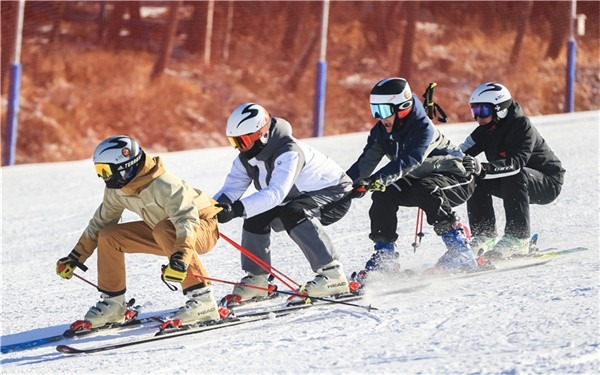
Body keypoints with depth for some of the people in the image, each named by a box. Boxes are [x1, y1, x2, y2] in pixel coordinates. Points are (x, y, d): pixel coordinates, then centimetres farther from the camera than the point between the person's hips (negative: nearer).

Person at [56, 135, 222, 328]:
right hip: (162, 235, 8)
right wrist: (75, 258, 8)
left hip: (202, 228, -8)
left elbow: (187, 221, -43)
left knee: (163, 230, -39)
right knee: (108, 236, -3)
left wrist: (180, 259, -57)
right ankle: (112, 302, 8)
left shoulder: (164, 186, -32)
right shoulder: (116, 190, -7)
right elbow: (100, 222, 8)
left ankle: (202, 299, -39)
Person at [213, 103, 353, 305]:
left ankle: (332, 275, -33)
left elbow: (276, 194, -45)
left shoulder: (289, 152, -33)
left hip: (334, 194, -8)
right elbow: (230, 191, -10)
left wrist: (237, 209, -55)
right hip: (299, 199, 8)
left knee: (293, 213, -34)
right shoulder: (246, 158, -7)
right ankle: (256, 279, 5)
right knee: (255, 218, -8)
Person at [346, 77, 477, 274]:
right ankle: (384, 255, -4)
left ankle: (460, 251, -31)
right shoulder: (381, 132, -7)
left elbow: (408, 161, -44)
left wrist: (378, 179, -57)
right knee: (383, 195, -14)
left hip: (455, 181, -7)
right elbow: (366, 162, -13)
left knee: (426, 191, -36)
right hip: (417, 181, 7)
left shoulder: (424, 128, -29)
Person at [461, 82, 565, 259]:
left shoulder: (522, 126, -25)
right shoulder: (486, 130, -3)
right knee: (475, 180, -12)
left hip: (547, 184, -7)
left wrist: (482, 169, -55)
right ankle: (484, 235, -8)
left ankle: (517, 239, -33)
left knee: (513, 176, -36)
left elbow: (516, 163, -40)